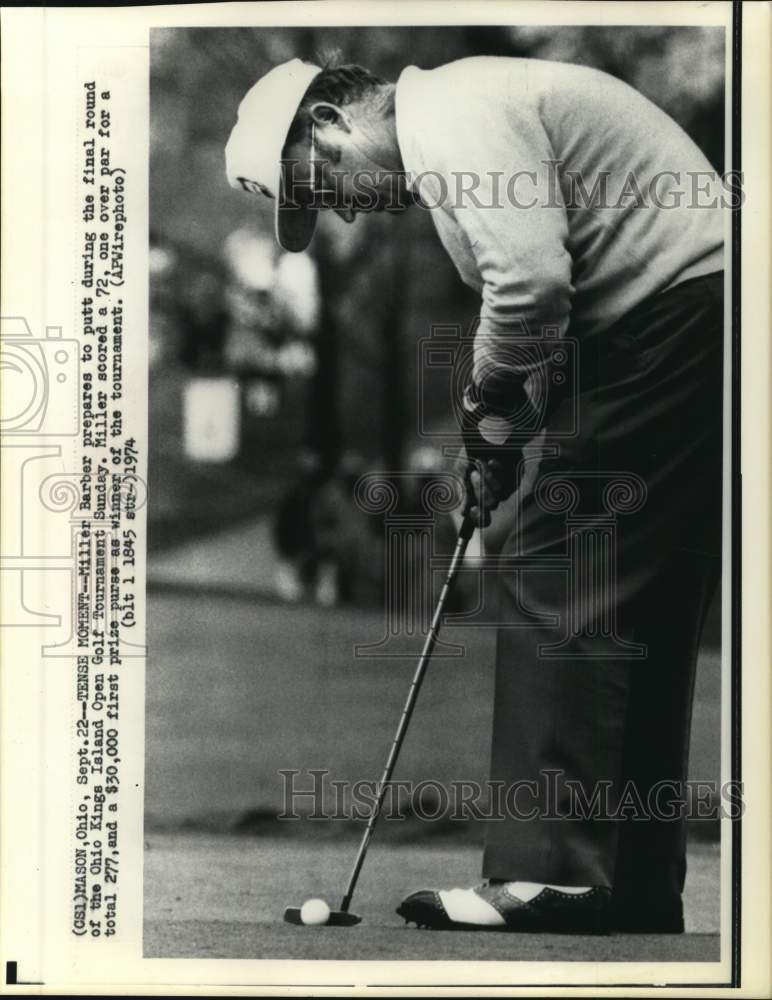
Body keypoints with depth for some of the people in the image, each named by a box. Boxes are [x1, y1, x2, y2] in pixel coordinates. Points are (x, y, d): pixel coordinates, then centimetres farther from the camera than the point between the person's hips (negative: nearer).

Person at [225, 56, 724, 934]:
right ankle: (637, 890, 13)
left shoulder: (446, 115, -11)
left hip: (677, 313, -10)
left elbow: (531, 279, -22)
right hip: (692, 324, 10)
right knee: (641, 609, 9)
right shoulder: (462, 115, 23)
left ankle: (552, 869, -9)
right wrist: (502, 431, 14)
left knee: (555, 578, -10)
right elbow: (547, 287, 24)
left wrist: (490, 397, -5)